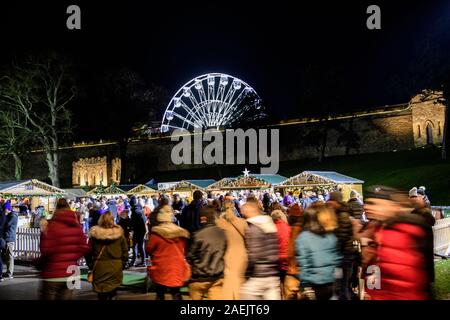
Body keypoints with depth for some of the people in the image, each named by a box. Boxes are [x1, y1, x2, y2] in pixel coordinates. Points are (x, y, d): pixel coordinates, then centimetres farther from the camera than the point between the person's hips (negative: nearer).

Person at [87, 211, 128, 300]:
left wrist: (91, 266, 11)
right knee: (113, 293, 15)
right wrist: (122, 265, 12)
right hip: (115, 268, 1)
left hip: (99, 268, 0)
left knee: (102, 295, 13)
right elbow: (125, 252, -1)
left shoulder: (94, 234, -8)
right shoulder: (119, 233, -7)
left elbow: (88, 252, -2)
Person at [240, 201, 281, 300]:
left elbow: (252, 256, -17)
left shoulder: (251, 228, -14)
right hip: (273, 276, 7)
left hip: (256, 277, -7)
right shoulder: (271, 225, 10)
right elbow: (276, 252, 13)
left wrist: (245, 276, -7)